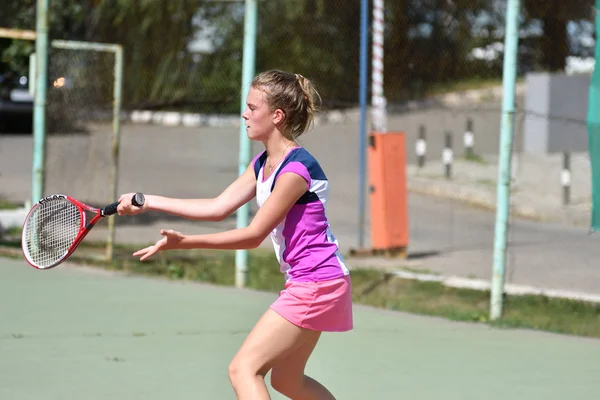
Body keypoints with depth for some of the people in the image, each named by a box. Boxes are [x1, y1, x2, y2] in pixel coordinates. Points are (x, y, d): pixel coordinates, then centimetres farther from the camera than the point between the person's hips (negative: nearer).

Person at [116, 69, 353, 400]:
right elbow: (218, 208, 7)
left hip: (316, 284, -10)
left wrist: (183, 242, -22)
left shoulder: (295, 169, -21)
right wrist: (148, 202, 3)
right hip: (302, 285, 10)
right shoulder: (263, 164, 9)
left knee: (243, 368, -13)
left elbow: (253, 235, -21)